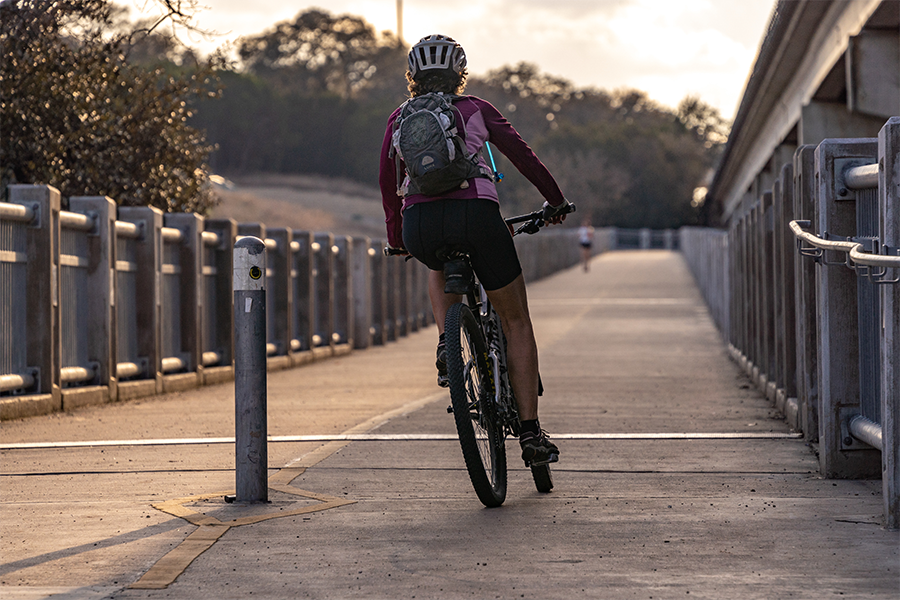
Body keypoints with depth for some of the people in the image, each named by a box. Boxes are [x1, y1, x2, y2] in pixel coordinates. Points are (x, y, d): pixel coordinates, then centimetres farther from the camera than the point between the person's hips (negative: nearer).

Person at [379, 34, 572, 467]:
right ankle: (531, 434, 9)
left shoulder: (399, 119, 21)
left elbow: (387, 181, 21)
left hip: (420, 226, 2)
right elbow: (522, 155, 17)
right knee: (515, 320, 14)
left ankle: (446, 349, 16)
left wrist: (396, 237, 34)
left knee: (439, 268, 41)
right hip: (475, 214, -2)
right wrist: (556, 202, 29)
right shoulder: (476, 110, 17)